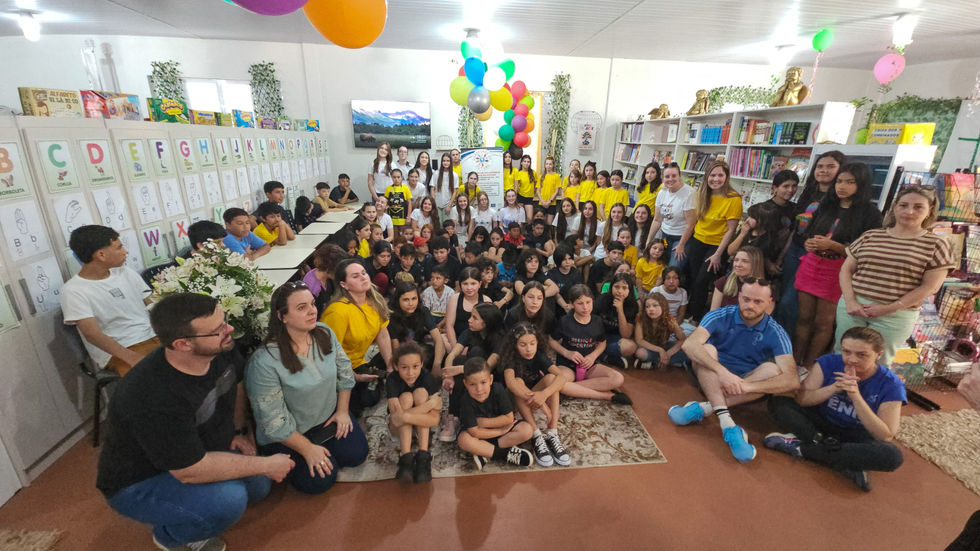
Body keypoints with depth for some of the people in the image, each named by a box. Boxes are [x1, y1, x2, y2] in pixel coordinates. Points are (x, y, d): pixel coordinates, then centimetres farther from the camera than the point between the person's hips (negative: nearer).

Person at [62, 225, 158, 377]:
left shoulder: (126, 273, 14)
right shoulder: (74, 291, -3)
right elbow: (92, 334, -13)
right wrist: (132, 358, -29)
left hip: (155, 336, 6)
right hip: (118, 351, -6)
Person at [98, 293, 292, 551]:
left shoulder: (221, 349, -19)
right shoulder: (153, 398, -38)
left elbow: (236, 384, 5)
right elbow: (192, 471, -31)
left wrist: (240, 430, 0)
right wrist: (267, 464, -23)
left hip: (202, 453, 7)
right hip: (140, 484, -6)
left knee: (258, 484, -3)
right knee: (229, 499, -27)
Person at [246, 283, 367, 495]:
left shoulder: (325, 333, -10)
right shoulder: (264, 361, -28)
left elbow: (344, 371, 2)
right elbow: (273, 420, -21)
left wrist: (342, 410, -2)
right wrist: (307, 449, -16)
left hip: (329, 417, 5)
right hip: (288, 434, -4)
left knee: (356, 454, -6)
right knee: (320, 480, -12)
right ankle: (284, 461, 16)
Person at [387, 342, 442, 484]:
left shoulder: (427, 377, -22)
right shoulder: (392, 380, -25)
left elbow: (434, 419, -28)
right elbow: (397, 416, -37)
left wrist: (405, 416, -43)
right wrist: (430, 404, -37)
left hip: (422, 424, 1)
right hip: (399, 428, -1)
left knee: (421, 392, -26)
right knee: (406, 397, -28)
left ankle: (423, 455, -31)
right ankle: (406, 457, -34)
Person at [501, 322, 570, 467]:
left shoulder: (539, 355, -15)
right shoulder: (511, 357, -23)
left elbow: (561, 377, -30)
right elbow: (510, 382, -43)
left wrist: (544, 394, -51)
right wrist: (539, 402, -52)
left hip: (535, 395, 3)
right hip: (516, 399, -2)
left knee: (551, 378, -25)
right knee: (518, 382, -34)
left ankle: (552, 434, -30)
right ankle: (536, 436, -36)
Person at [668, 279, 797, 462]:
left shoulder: (775, 333, -10)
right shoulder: (720, 317, -12)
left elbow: (792, 380, -22)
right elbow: (689, 344, -29)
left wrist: (747, 386, -35)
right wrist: (721, 371, -42)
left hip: (746, 381, 1)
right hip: (712, 379, -1)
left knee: (773, 369, -26)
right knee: (706, 349, -29)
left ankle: (702, 408, -35)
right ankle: (728, 425, -43)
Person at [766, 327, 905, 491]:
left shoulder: (891, 385, -13)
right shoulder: (828, 362, -11)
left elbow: (886, 436, -20)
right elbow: (801, 399, -16)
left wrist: (856, 396, -32)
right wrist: (835, 387, -33)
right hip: (820, 422, 1)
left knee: (892, 456, -34)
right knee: (777, 402, -21)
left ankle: (801, 448, -27)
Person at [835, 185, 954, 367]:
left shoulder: (936, 244, 3)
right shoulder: (870, 236, 8)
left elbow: (929, 287, -3)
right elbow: (846, 269, 8)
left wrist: (888, 309, -12)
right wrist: (850, 301, -6)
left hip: (895, 316, -2)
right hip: (853, 307, 2)